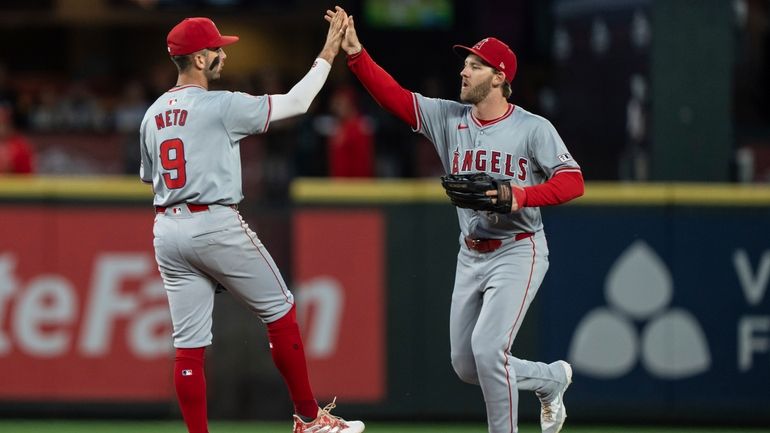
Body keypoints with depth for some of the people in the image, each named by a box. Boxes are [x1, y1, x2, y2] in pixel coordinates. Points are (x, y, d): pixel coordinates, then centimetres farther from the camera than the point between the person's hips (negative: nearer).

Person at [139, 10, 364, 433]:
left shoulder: (152, 115, 10)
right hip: (215, 224, -6)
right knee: (280, 311, 8)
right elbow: (295, 102, -8)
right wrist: (327, 55, 1)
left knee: (188, 344, 5)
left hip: (167, 231, 6)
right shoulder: (220, 106, -11)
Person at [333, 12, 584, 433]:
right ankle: (551, 378, 33)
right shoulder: (448, 118, 4)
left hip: (517, 252, -6)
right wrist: (355, 54, -16)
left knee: (487, 349, -20)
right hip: (471, 256, 6)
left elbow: (572, 181, -15)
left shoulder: (533, 129, -10)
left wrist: (522, 196, -30)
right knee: (465, 364, 10)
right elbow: (393, 96, -3)